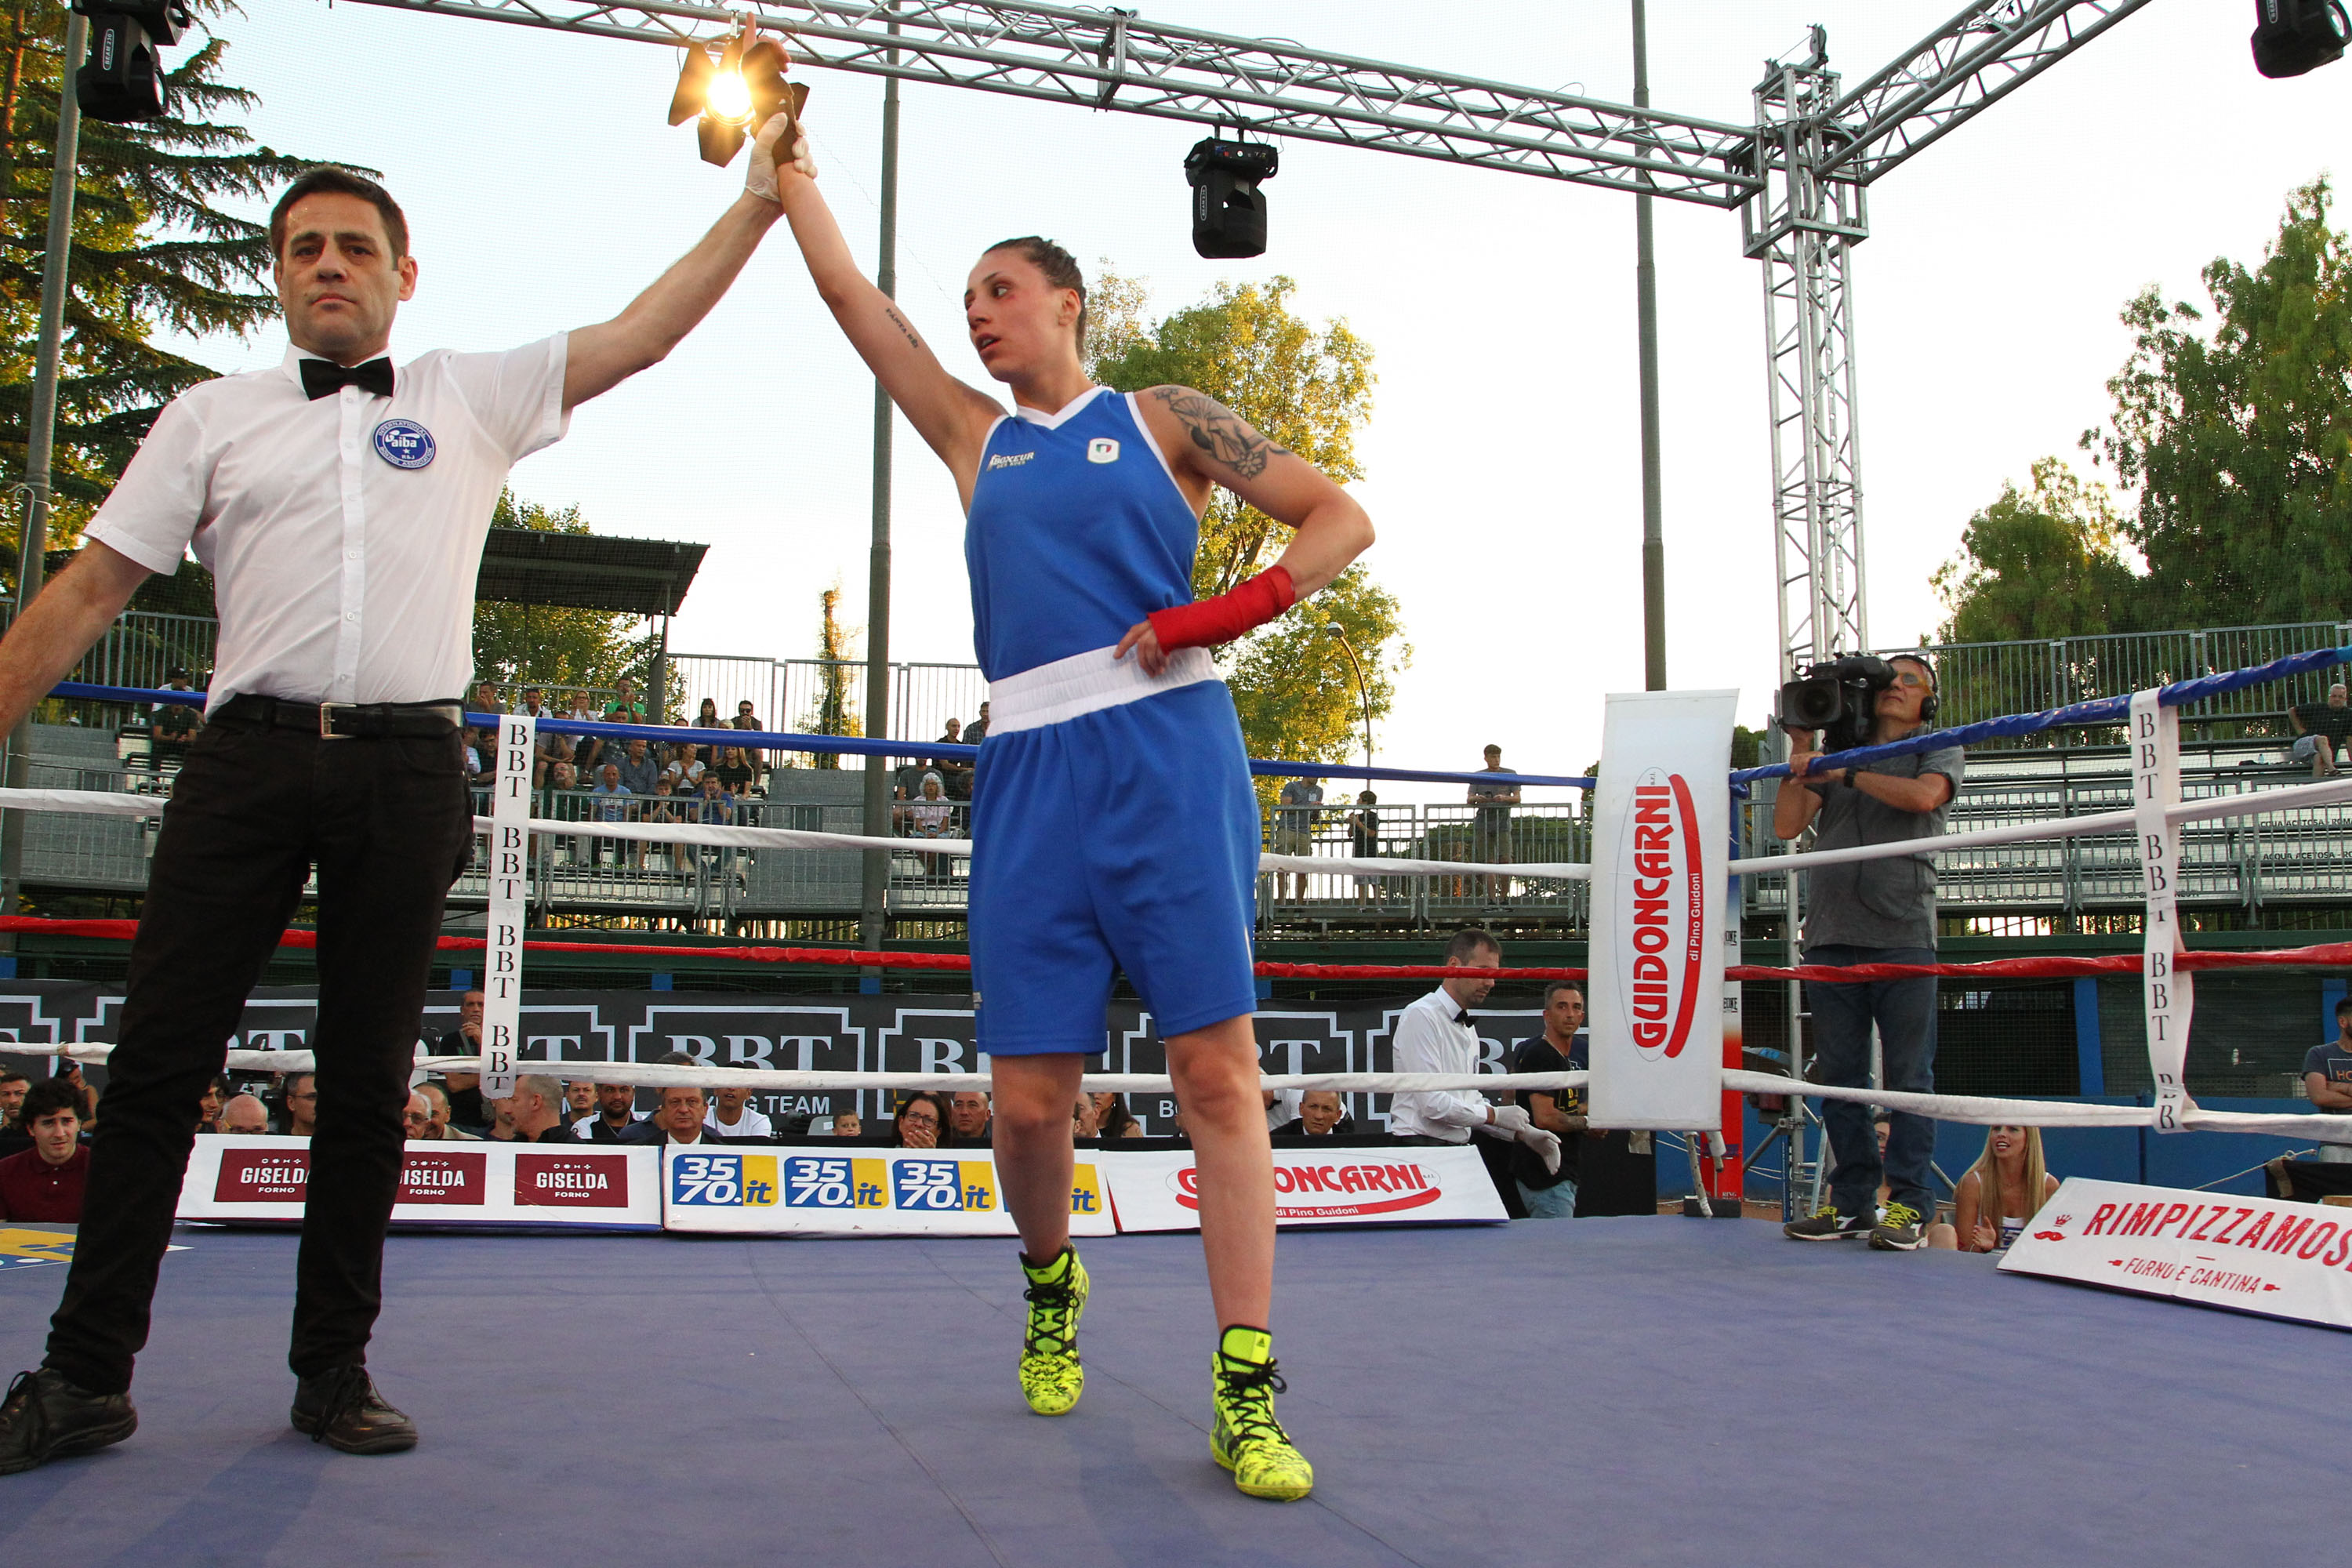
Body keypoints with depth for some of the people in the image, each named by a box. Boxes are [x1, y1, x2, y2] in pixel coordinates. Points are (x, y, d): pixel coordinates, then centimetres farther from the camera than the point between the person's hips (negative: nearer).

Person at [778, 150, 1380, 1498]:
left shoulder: (1164, 419, 12)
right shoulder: (977, 438, 23)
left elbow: (1343, 517, 8)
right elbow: (851, 295, 24)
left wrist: (1236, 610, -5)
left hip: (1166, 755, -3)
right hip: (1032, 772, 3)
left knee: (1218, 1065, -9)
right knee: (1028, 1098, 1)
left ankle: (1247, 1391, -6)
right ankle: (1052, 1282, 31)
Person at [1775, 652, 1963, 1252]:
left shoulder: (1939, 751, 12)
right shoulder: (1837, 753, 21)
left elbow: (1923, 796, -11)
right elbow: (1788, 825, 10)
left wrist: (1848, 774, -3)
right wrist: (1801, 752, 6)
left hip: (1902, 932, -3)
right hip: (1831, 933, 4)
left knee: (1908, 1077, -4)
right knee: (1839, 1077, 4)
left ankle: (1909, 1205, -1)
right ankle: (1852, 1202, 10)